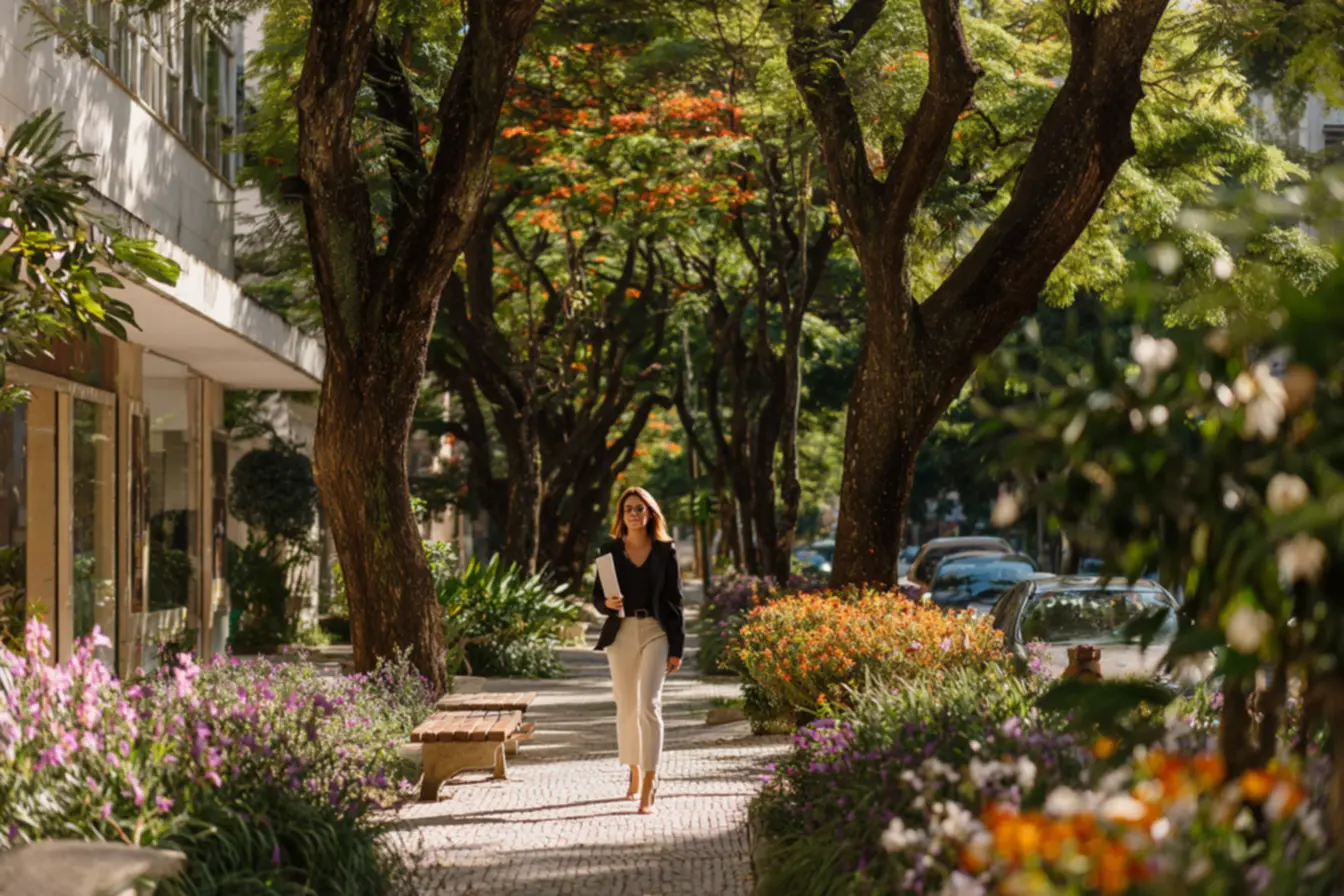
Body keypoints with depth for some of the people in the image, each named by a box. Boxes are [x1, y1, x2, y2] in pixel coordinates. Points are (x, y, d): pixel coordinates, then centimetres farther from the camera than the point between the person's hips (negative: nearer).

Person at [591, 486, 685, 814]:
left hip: (655, 632, -2)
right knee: (626, 708, 9)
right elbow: (597, 596, 7)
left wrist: (677, 648, -1)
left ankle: (648, 789, -17)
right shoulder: (610, 550, 5)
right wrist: (607, 603, -17)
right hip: (621, 633, 2)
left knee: (649, 705, -13)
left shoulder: (665, 550, 2)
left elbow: (674, 600, 2)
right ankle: (634, 775, 28)